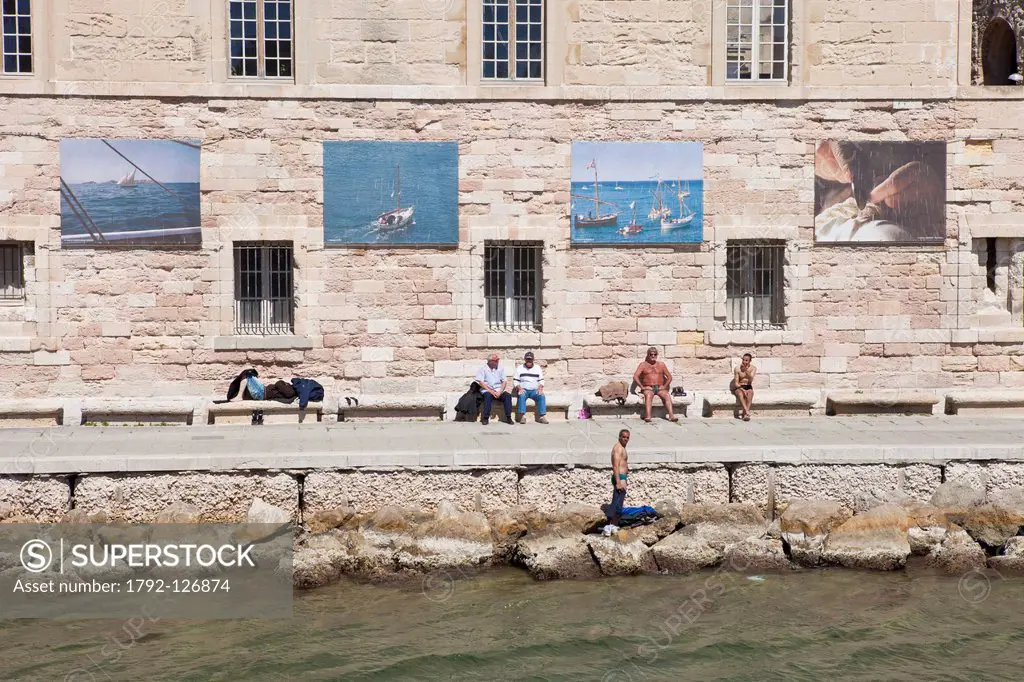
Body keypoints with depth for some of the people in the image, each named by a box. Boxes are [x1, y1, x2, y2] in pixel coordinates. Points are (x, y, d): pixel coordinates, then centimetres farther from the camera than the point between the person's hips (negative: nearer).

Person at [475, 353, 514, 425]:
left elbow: (504, 381, 5)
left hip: (499, 390, 3)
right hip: (487, 390, -3)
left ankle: (508, 417, -20)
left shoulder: (501, 368, 11)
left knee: (508, 395, -25)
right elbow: (481, 382, -6)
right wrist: (491, 392, -16)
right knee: (488, 395, -35)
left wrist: (500, 392, -12)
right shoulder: (483, 369, 2)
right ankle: (485, 418, -28)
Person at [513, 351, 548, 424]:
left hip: (534, 390, 1)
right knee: (522, 395, -35)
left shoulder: (538, 368, 15)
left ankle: (542, 416, -32)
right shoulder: (519, 368, 10)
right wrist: (519, 388, -14)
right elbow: (515, 381, 6)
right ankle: (523, 416, -41)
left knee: (542, 396, -29)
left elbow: (541, 380, 11)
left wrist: (540, 388, -9)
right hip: (524, 390, -1)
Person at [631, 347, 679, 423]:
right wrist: (642, 387, -12)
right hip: (648, 388, -2)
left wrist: (664, 386, 0)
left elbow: (669, 376, 16)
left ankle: (671, 416, -43)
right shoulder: (643, 364, 9)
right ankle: (648, 416, -53)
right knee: (648, 395, -37)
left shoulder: (661, 364, 17)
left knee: (667, 395, -30)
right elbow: (635, 376, -2)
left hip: (660, 388, 2)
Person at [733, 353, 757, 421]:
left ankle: (745, 414, -39)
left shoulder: (753, 368, -4)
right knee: (740, 393, -35)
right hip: (739, 387, -1)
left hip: (748, 387, 1)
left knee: (750, 392, -33)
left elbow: (750, 380, -20)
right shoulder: (737, 369, -8)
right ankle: (747, 412, -47)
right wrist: (742, 390, -25)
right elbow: (736, 383, -9)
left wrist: (746, 371, -33)